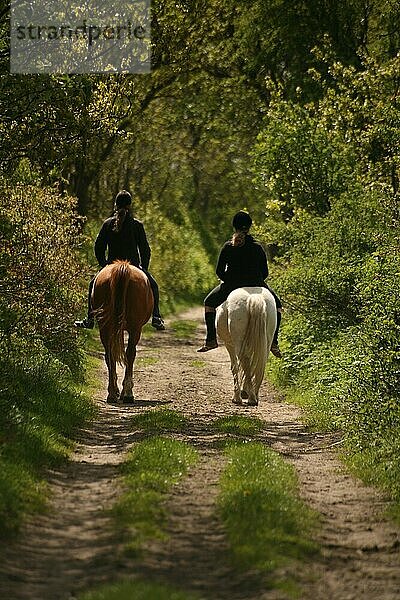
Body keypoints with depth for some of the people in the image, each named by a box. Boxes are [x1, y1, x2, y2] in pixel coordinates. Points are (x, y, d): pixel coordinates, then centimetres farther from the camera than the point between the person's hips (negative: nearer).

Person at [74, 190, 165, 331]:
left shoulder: (108, 224, -1)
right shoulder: (137, 225, -6)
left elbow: (98, 247, 3)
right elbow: (145, 249, -3)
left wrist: (103, 264, 15)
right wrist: (144, 269, 10)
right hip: (133, 266, -1)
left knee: (94, 285, 27)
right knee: (152, 286, 23)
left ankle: (90, 319, 20)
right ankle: (156, 318, 11)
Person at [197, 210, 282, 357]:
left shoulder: (227, 247, -3)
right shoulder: (257, 247, -4)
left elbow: (219, 271, 0)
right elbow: (265, 272, 1)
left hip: (230, 286, 0)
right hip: (255, 286, 0)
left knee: (209, 303, 26)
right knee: (277, 306, 24)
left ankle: (211, 340, 22)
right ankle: (273, 342, 15)